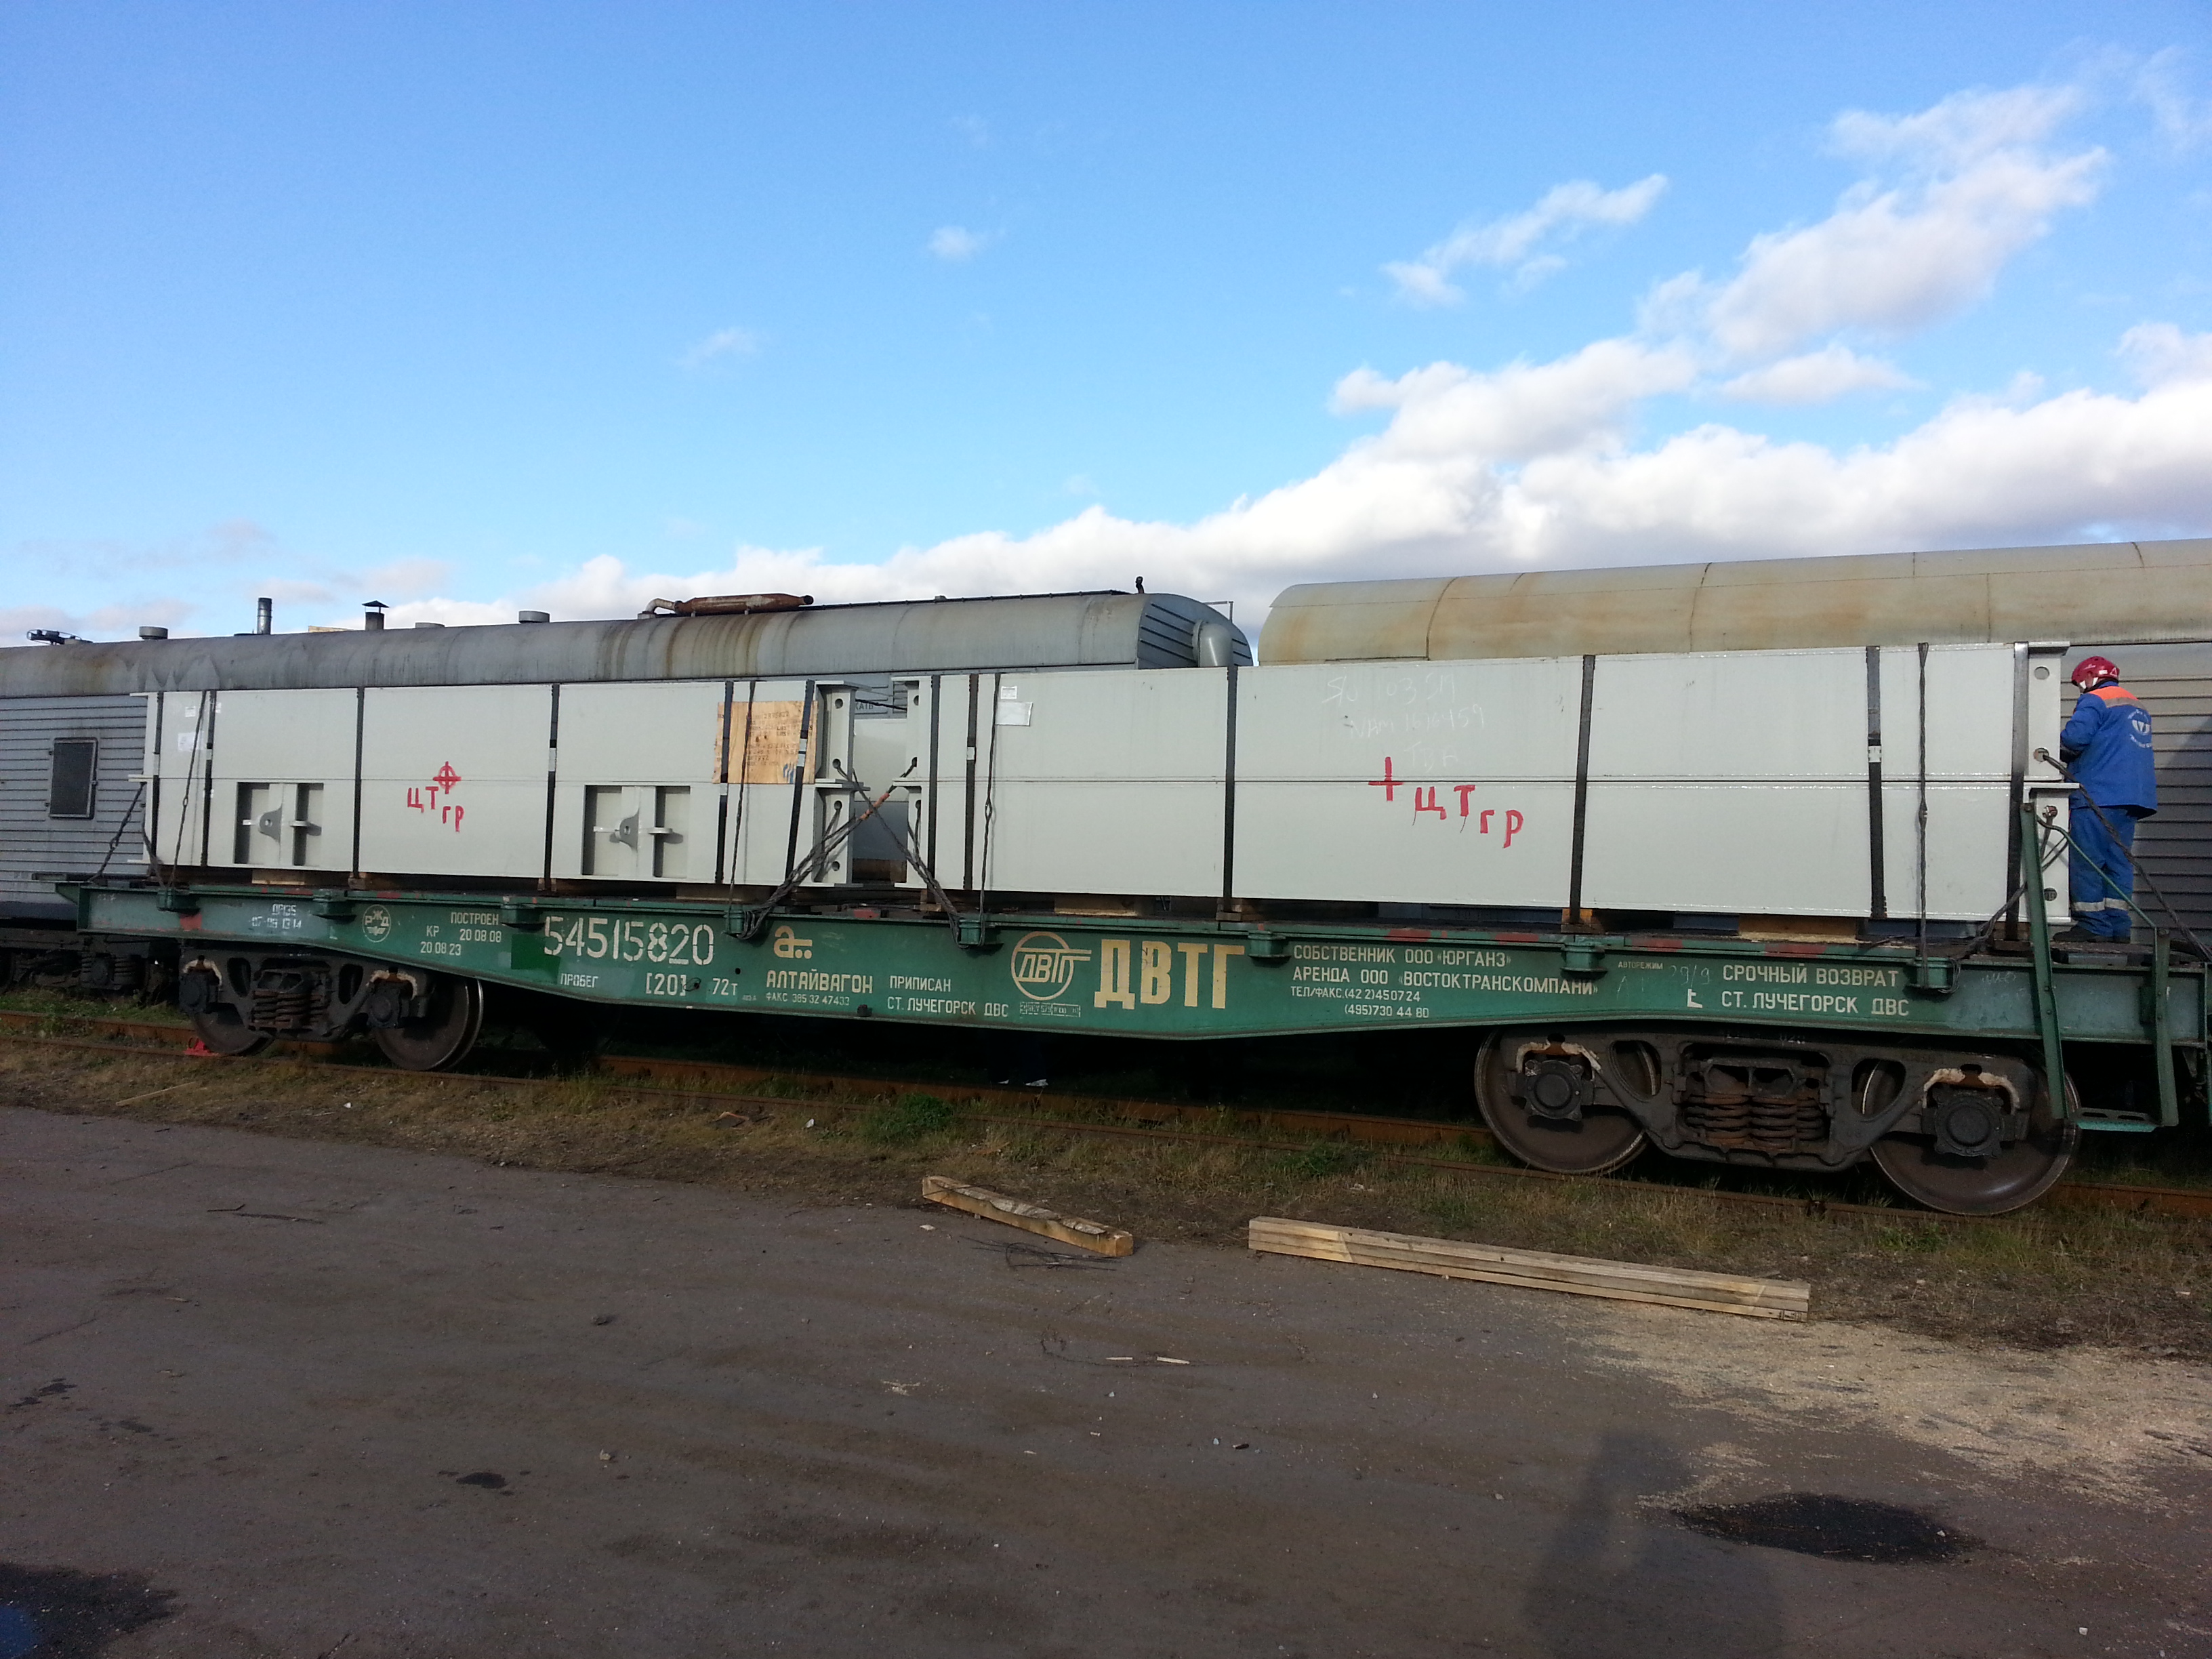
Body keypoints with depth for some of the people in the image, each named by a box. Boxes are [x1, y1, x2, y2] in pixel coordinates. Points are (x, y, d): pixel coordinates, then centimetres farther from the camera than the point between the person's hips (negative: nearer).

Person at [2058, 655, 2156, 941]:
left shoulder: (2095, 700, -4)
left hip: (2097, 794, -9)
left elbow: (2075, 738, -17)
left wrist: (2056, 750, 3)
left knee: (2087, 863, -7)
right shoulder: (2137, 706, 24)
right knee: (2119, 862, 8)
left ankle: (2094, 927, -9)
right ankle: (2119, 926, 5)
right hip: (2133, 797, 9)